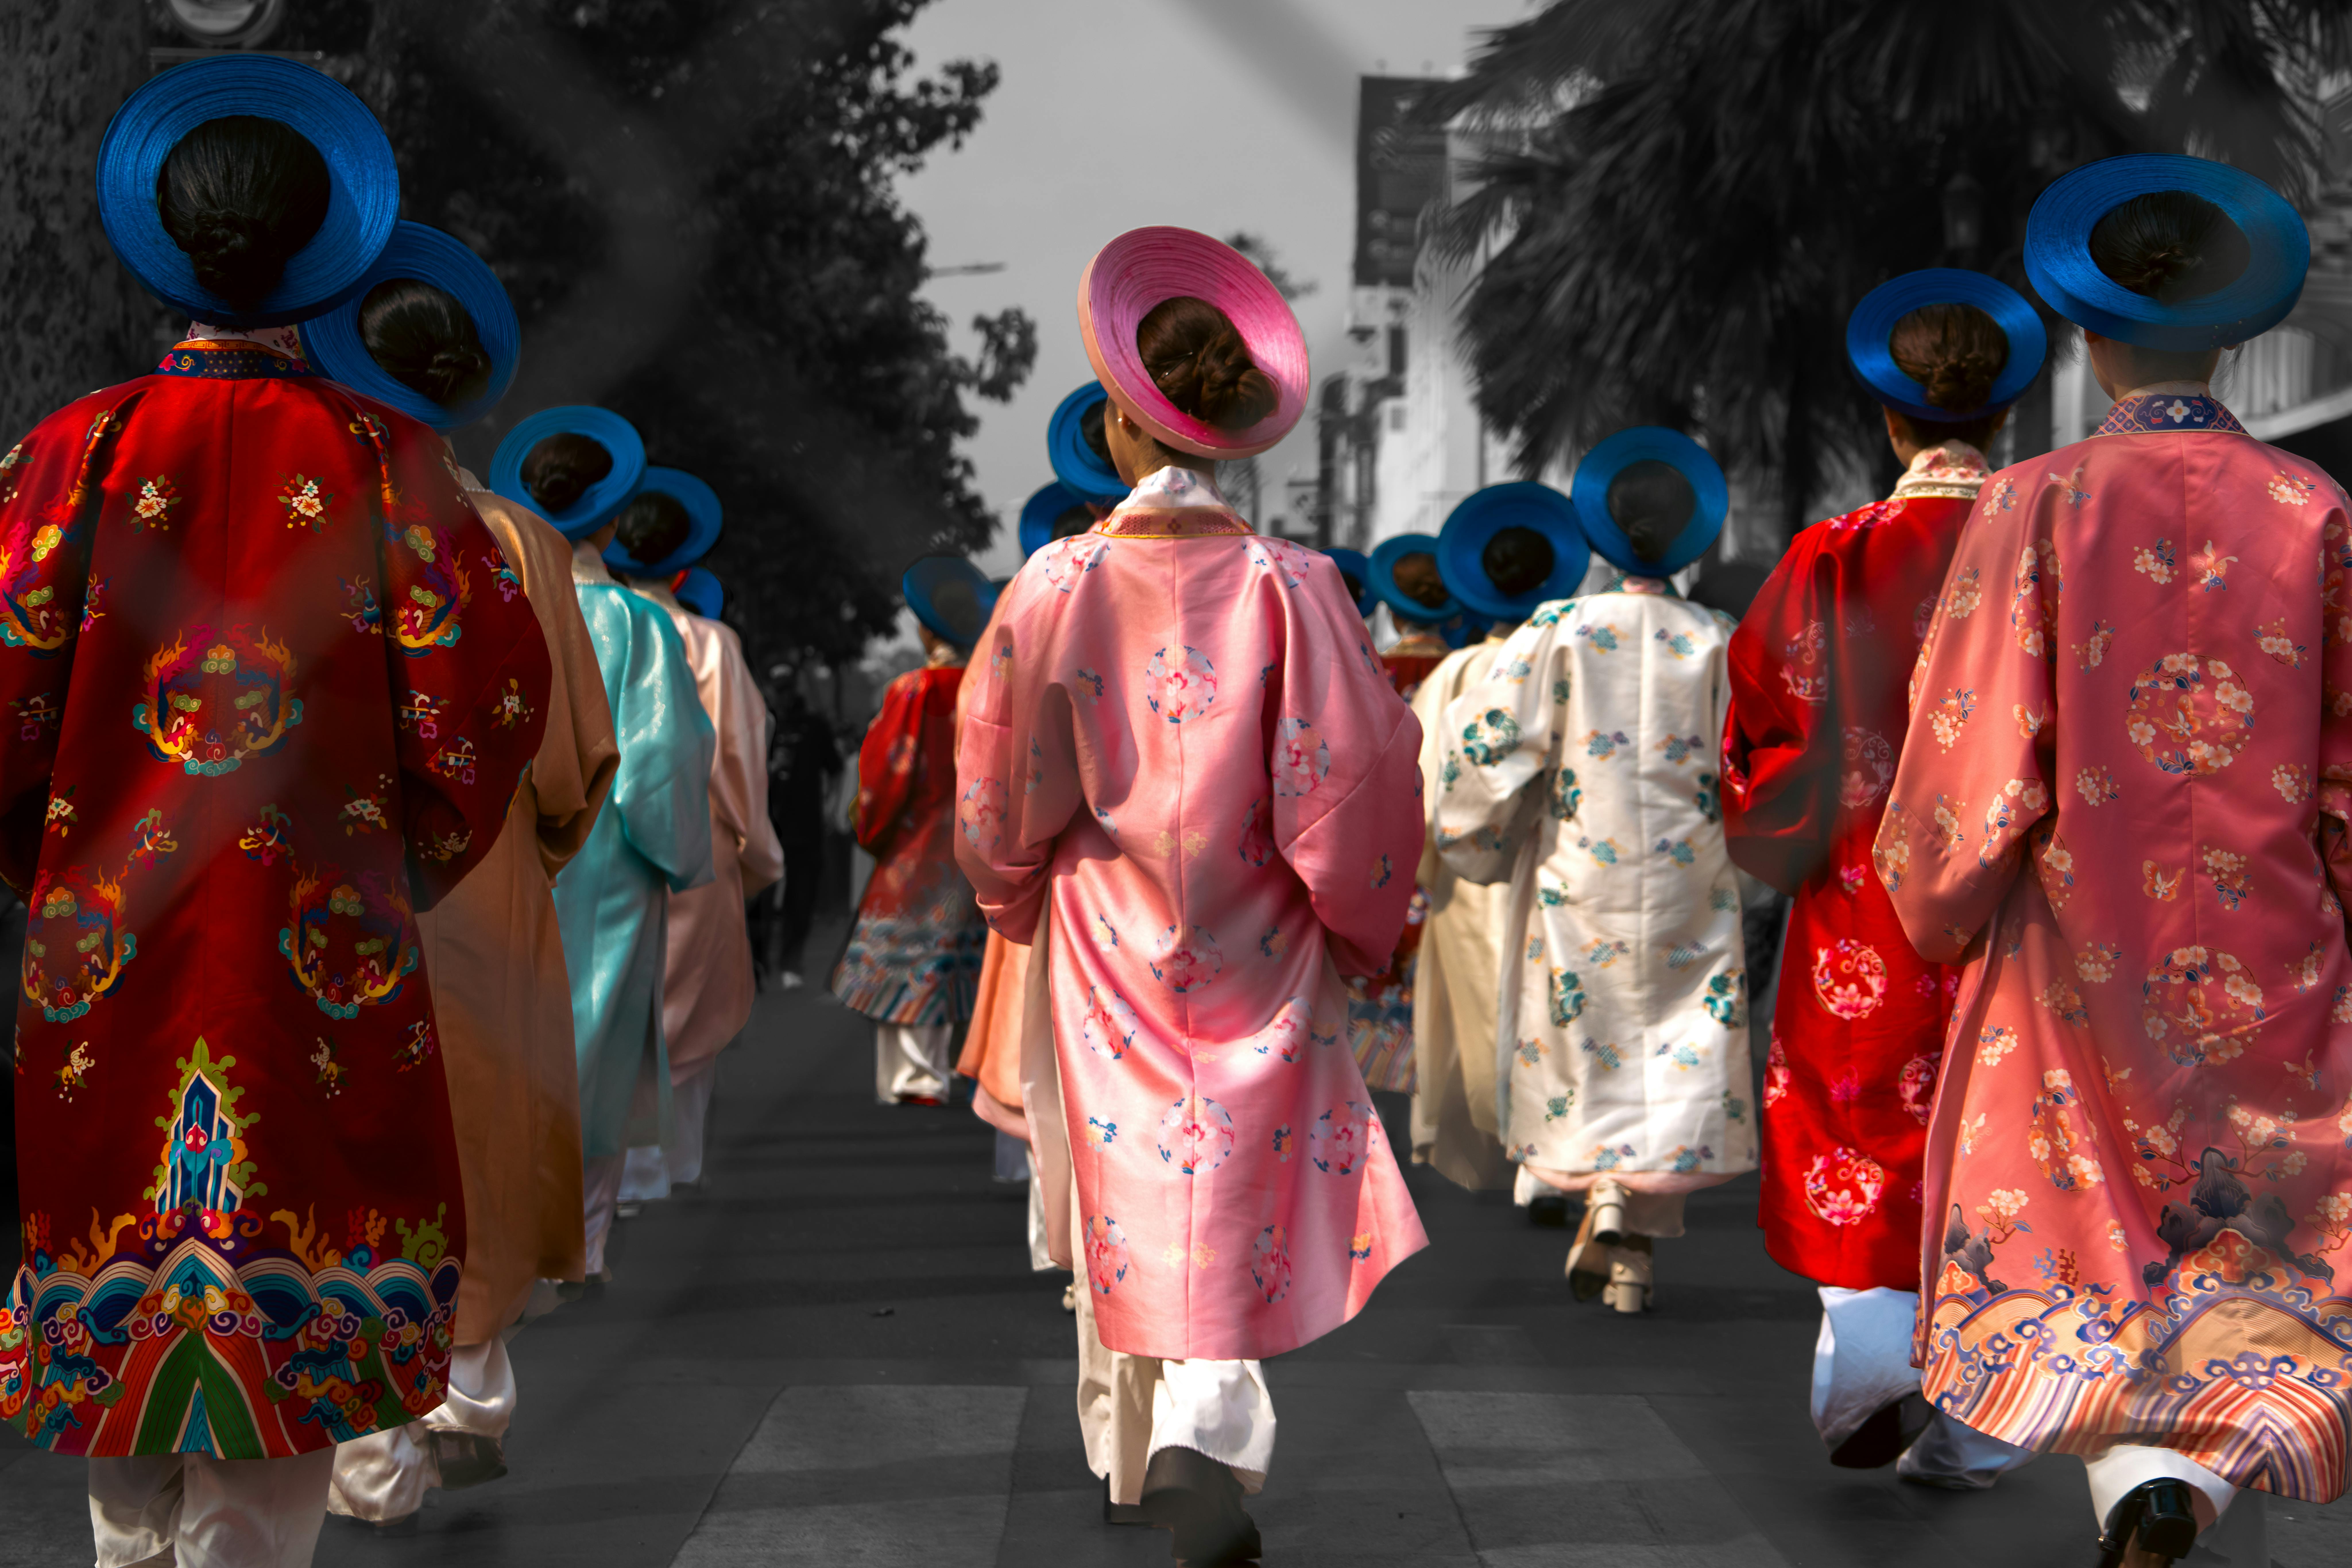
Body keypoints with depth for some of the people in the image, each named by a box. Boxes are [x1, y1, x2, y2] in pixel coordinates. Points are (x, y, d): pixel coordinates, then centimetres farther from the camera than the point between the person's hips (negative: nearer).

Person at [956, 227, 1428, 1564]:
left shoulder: (1059, 588, -9)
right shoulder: (1294, 589, -10)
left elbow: (1000, 797, 0)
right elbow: (1357, 790, -7)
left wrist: (1022, 895, 20)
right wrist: (1358, 928, 10)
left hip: (1105, 950, 1)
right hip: (1255, 959, -1)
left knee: (1127, 1190, 14)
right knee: (1238, 1191, 3)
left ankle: (1131, 1443, 27)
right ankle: (1203, 1436, -17)